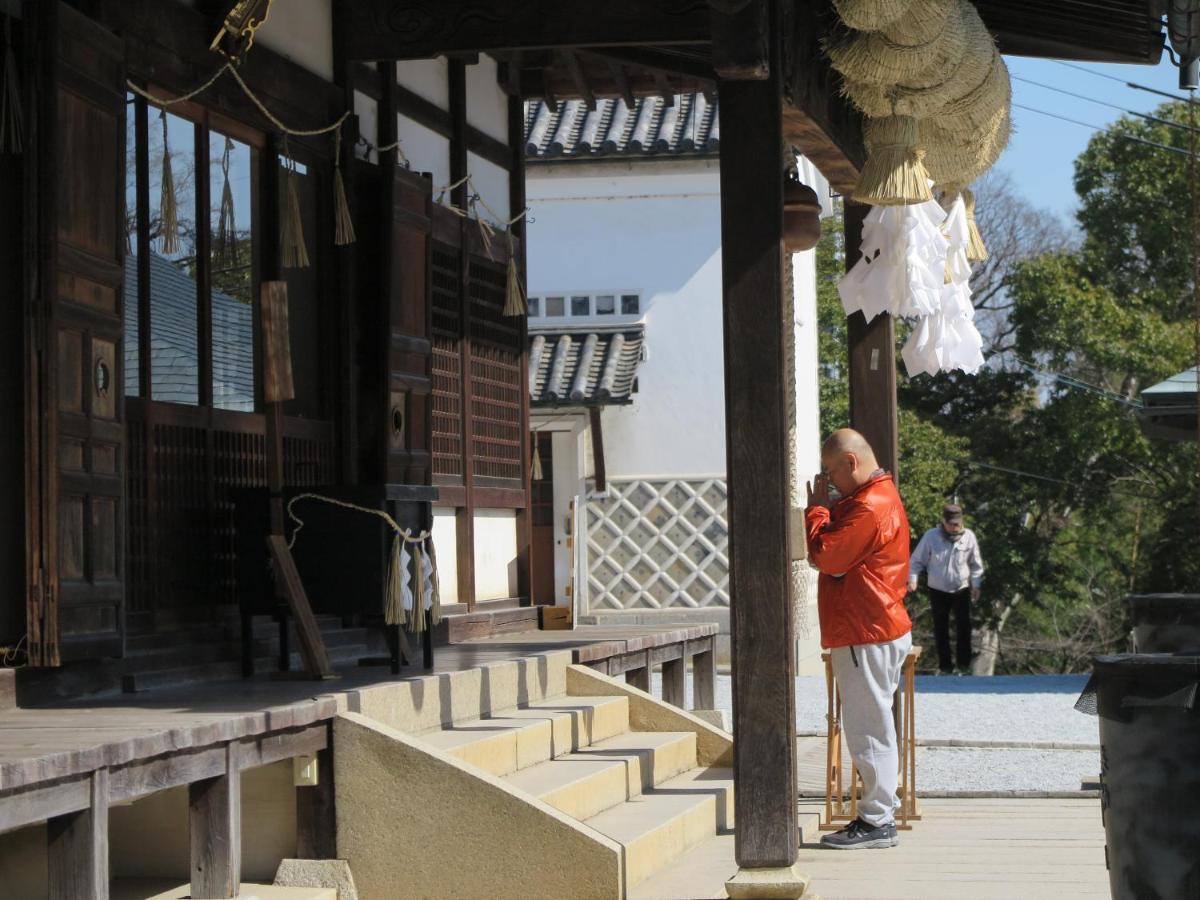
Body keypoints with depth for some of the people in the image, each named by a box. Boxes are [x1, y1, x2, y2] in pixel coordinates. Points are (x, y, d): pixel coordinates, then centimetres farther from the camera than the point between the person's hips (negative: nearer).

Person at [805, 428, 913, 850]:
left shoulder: (870, 508, -19)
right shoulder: (880, 498, 18)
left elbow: (826, 555, -19)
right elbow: (840, 548, 18)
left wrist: (816, 507, -7)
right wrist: (824, 508, 5)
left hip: (867, 636, -11)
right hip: (876, 630, 11)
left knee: (868, 725, -7)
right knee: (871, 724, 15)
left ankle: (877, 821, -3)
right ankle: (881, 807, 22)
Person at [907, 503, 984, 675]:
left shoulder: (968, 536, -10)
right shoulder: (931, 536, -14)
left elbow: (976, 564, 2)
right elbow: (917, 561, -7)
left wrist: (976, 585, 1)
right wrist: (912, 580, -18)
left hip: (962, 590, 1)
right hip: (938, 591, 0)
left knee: (964, 628, 3)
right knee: (941, 629, 7)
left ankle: (964, 665, 14)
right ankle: (945, 666, 17)